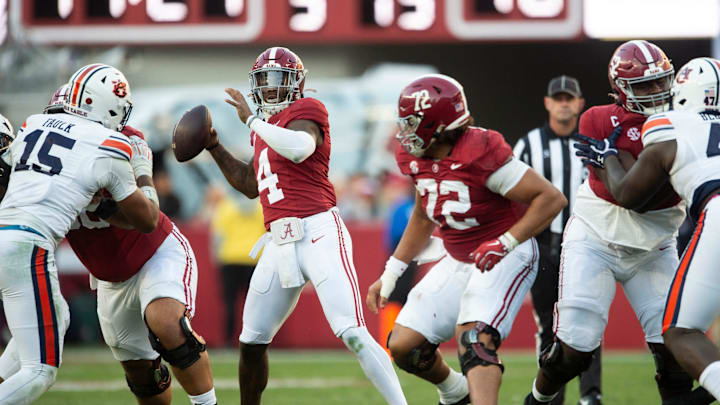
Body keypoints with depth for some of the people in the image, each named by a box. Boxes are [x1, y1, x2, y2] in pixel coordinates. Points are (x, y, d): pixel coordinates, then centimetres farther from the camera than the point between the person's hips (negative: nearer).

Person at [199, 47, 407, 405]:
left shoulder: (306, 111, -3)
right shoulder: (264, 129, 22)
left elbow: (299, 147, -26)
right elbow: (252, 186, 33)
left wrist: (251, 119, -15)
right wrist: (215, 149, 27)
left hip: (318, 233, -8)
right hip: (280, 242, 8)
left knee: (352, 335, -18)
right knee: (251, 343, 12)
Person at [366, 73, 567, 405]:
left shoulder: (480, 155, -25)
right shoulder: (415, 158, -2)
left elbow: (552, 198, -23)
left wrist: (505, 243, -31)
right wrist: (390, 274, 16)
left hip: (505, 257, -8)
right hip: (459, 262, 8)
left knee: (474, 338, -30)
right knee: (403, 347, 2)